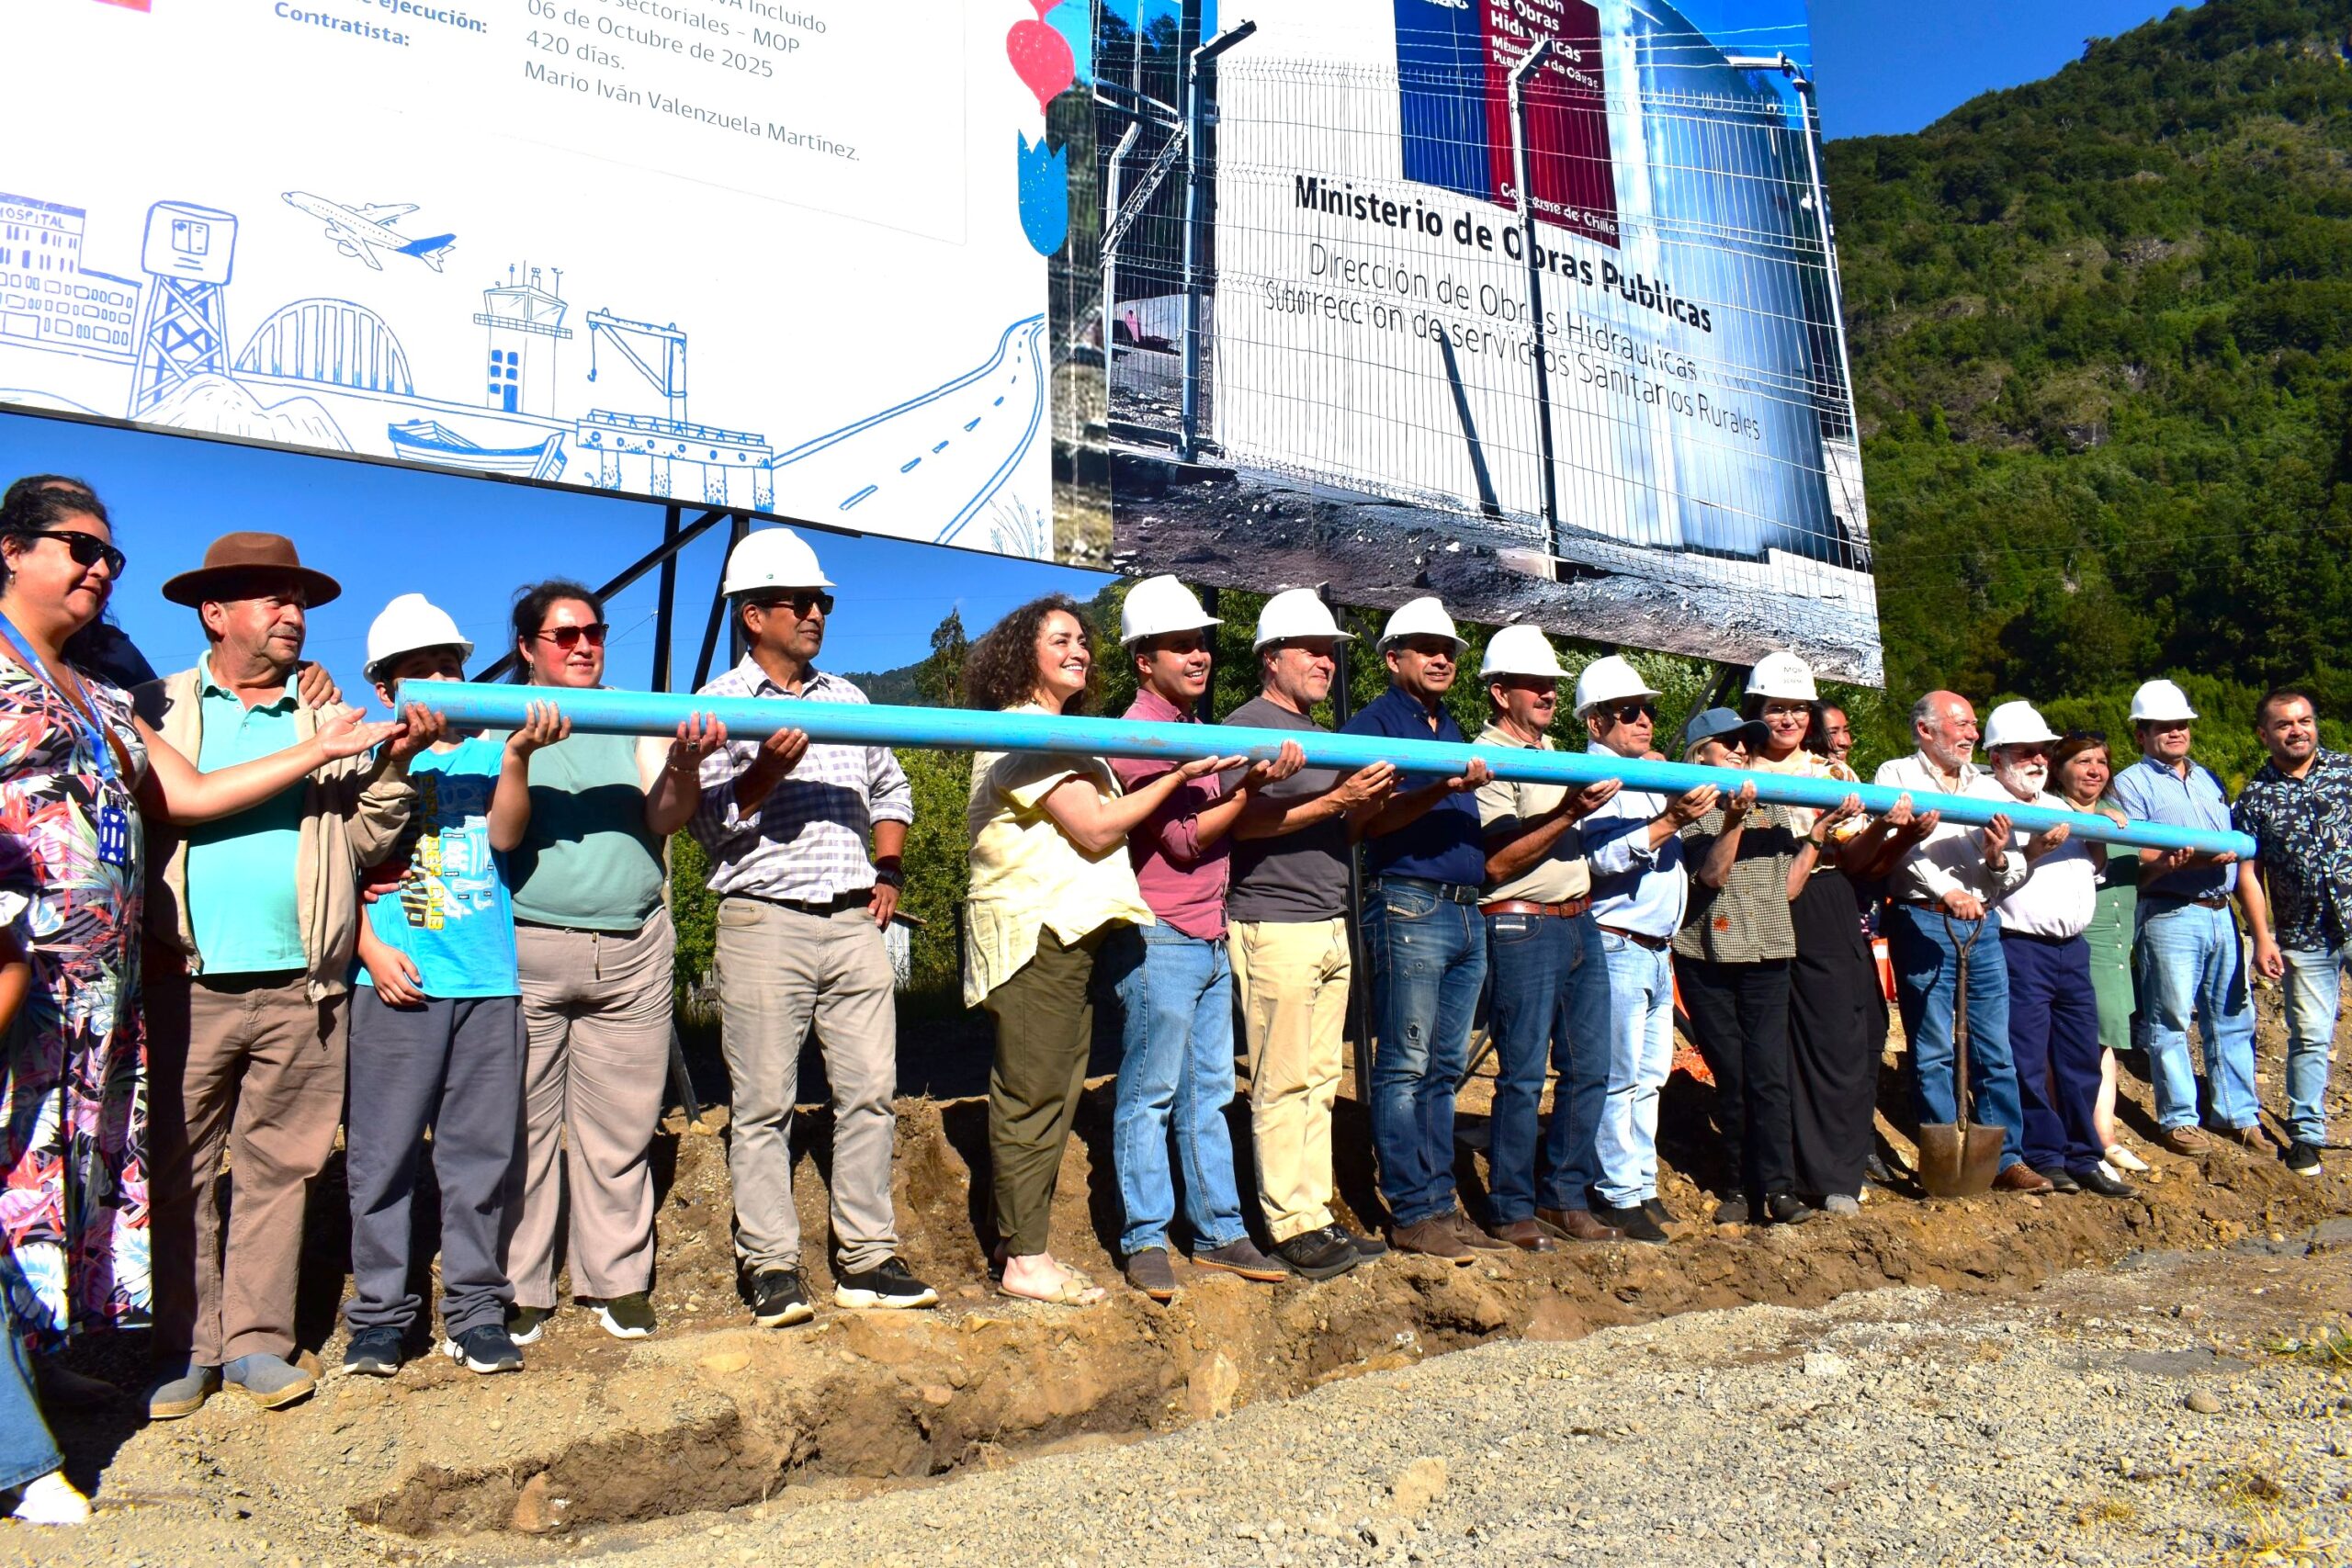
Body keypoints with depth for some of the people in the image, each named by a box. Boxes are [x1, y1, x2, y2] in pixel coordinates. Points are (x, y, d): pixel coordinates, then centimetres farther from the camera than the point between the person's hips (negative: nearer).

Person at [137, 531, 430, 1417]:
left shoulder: (333, 717, 13)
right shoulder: (160, 708, 8)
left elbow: (362, 839, 8)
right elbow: (170, 803, -5)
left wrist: (396, 763, -7)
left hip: (299, 989, 2)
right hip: (187, 984, -1)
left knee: (278, 1168, 7)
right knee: (178, 1170, 6)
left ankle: (256, 1339, 17)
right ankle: (185, 1347, 17)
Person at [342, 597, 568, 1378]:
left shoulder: (485, 759, 13)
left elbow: (505, 835, -3)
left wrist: (517, 756, -18)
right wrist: (372, 948, -9)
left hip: (488, 982, 2)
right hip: (397, 984, -2)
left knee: (480, 1151, 5)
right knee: (383, 1150, 0)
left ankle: (474, 1309, 14)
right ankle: (379, 1313, 12)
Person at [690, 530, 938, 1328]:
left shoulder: (846, 698, 16)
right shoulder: (719, 706, 1)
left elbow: (891, 790, 26)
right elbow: (710, 821, -6)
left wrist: (887, 872, 12)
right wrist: (768, 768, -21)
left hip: (853, 924, 5)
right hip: (765, 923, -5)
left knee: (869, 1090, 4)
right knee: (764, 1104, -1)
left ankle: (867, 1258, 13)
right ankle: (771, 1266, 9)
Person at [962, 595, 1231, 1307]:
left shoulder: (1058, 734, 25)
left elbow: (1097, 821, 19)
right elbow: (1095, 827, -16)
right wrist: (1178, 774, -12)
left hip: (1066, 933, 11)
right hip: (1033, 934, -10)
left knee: (1051, 1094, 13)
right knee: (1032, 1096, -6)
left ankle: (1021, 1240, 21)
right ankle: (1025, 1261, 0)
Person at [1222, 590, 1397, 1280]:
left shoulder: (1323, 737, 22)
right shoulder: (1248, 726, -5)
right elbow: (1243, 822, -18)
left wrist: (1372, 802, 3)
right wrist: (1337, 799, -22)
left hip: (1330, 926, 9)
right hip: (1274, 927, -8)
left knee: (1319, 1081, 9)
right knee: (1282, 1085, -5)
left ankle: (1317, 1216, 15)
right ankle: (1292, 1228, 0)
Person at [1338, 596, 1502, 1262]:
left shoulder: (1454, 731, 22)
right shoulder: (1374, 722, -1)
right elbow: (1373, 817, -14)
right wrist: (1441, 790, -27)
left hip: (1467, 912, 8)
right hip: (1409, 907, -8)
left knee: (1445, 1069, 10)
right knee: (1404, 1068, -4)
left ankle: (1441, 1205, 16)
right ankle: (1412, 1215, 0)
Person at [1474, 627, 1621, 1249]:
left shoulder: (1552, 751, 20)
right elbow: (1498, 863, -18)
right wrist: (1569, 813, -23)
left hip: (1579, 922, 8)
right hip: (1524, 928, -8)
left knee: (1588, 1067, 9)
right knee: (1523, 1075, -4)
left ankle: (1566, 1196, 21)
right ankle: (1511, 1209, 7)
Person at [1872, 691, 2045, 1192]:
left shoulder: (1987, 788, 18)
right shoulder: (1897, 776, 3)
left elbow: (2015, 875, 14)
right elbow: (1900, 848, -13)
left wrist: (1998, 858, -9)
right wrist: (1946, 892, -26)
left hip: (1982, 926, 5)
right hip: (1922, 923, -4)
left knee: (1995, 1050, 5)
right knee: (1933, 1052, -1)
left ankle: (2007, 1159, 12)